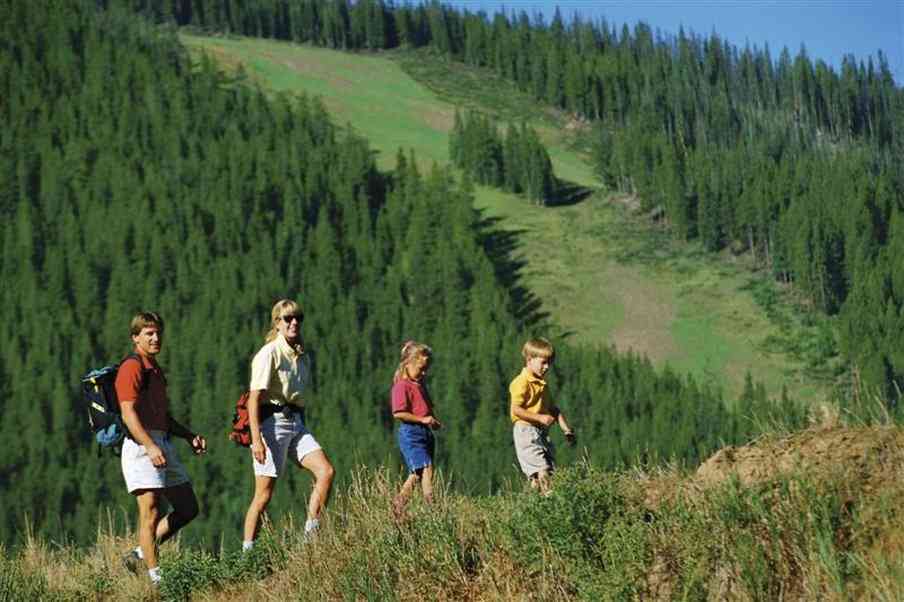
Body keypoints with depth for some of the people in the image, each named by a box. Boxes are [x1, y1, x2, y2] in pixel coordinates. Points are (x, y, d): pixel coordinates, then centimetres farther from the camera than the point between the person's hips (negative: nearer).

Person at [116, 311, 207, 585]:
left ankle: (140, 554, 17)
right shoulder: (132, 367, -8)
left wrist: (190, 436, 17)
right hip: (141, 445, -10)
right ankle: (155, 577, -10)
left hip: (163, 444, 10)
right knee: (151, 512, -11)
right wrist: (151, 447, -31)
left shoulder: (155, 369, 22)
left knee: (188, 509, 10)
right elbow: (129, 413, -19)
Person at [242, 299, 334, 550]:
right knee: (264, 494, -5)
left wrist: (302, 432, 23)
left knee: (326, 471, -11)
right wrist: (256, 439, -25)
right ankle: (247, 552, 3)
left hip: (296, 424, 7)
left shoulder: (301, 356, 15)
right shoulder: (269, 354, -9)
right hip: (271, 422, -7)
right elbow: (254, 398, -16)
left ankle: (311, 537, -5)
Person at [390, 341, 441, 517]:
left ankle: (399, 503, 23)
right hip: (410, 432, -9)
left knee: (417, 473, 12)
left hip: (425, 432, 9)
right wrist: (422, 419, -18)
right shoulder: (402, 386, -10)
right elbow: (398, 413, -18)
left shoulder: (420, 384, 17)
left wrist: (433, 421, 6)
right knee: (426, 470, -17)